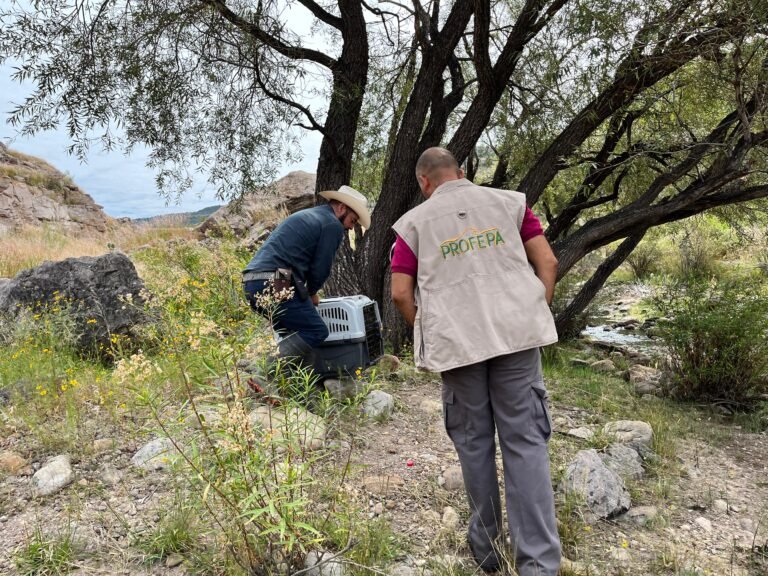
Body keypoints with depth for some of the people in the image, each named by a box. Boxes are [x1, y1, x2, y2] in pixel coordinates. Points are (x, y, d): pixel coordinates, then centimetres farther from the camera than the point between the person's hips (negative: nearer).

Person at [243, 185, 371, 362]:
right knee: (316, 331, -4)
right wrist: (311, 292, 17)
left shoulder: (305, 215, 29)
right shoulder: (333, 225, 0)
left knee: (297, 331, 17)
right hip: (275, 285, -10)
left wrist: (306, 293, 23)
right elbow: (321, 268, -2)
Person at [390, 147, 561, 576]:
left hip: (456, 343, 0)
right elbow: (547, 262, 4)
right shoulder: (509, 202, 11)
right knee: (525, 444, 3)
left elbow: (401, 294, 2)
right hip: (517, 333, 1)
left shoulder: (415, 222, 7)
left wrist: (429, 334, 17)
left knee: (474, 443, 13)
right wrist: (538, 315, 15)